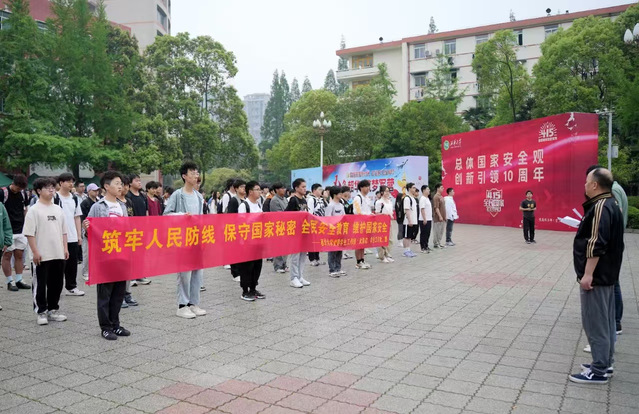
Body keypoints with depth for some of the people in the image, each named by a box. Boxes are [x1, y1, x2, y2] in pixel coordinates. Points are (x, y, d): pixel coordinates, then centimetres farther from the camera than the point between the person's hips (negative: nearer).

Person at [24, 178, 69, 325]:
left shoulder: (58, 209, 11)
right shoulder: (34, 210, -6)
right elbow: (30, 233, -9)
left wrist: (65, 248, 8)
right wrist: (35, 252, -14)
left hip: (58, 254, 5)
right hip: (42, 255, -5)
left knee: (57, 284, 11)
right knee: (40, 285, 3)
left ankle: (53, 310, 23)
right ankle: (41, 312, 13)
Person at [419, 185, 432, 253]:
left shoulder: (427, 198, 15)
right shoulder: (422, 199, -13)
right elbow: (422, 209, -18)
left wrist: (430, 218, 19)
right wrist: (424, 219, -21)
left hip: (429, 219, 9)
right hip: (424, 220, -9)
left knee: (427, 234, 13)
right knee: (423, 234, -3)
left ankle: (426, 246, 21)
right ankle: (423, 248, 2)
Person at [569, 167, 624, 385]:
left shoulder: (601, 207, -20)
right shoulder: (611, 204, 12)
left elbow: (597, 244, -26)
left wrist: (588, 274, -25)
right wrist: (584, 225, 22)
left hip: (596, 275, -11)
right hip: (607, 274, 11)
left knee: (595, 323, -3)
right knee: (606, 321, 16)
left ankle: (599, 371, 5)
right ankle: (605, 363, 26)